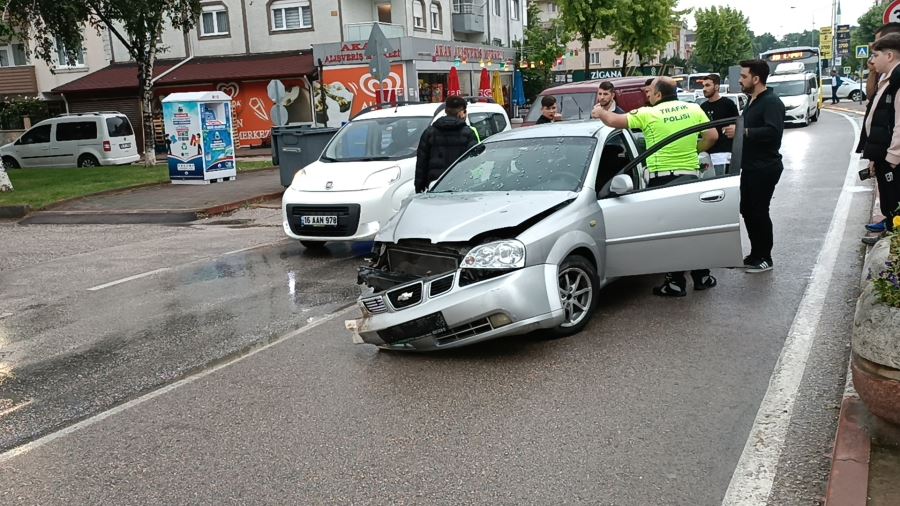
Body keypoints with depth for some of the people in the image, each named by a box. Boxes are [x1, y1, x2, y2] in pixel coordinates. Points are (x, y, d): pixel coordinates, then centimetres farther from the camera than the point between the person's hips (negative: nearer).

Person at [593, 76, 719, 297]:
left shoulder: (648, 114, -6)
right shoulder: (694, 109, 5)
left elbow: (614, 121, -5)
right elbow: (712, 136, 4)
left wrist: (600, 112, 15)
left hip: (662, 178, -4)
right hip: (690, 174, 4)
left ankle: (676, 282, 7)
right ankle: (702, 276, 22)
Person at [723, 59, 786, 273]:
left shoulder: (771, 102, -15)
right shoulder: (752, 102, 16)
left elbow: (773, 131, -29)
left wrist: (742, 131, -29)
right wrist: (734, 130, 9)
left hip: (765, 167, -10)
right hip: (750, 166, 10)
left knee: (759, 211, -5)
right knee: (747, 210, 12)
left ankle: (765, 258, 6)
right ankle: (755, 254, 23)